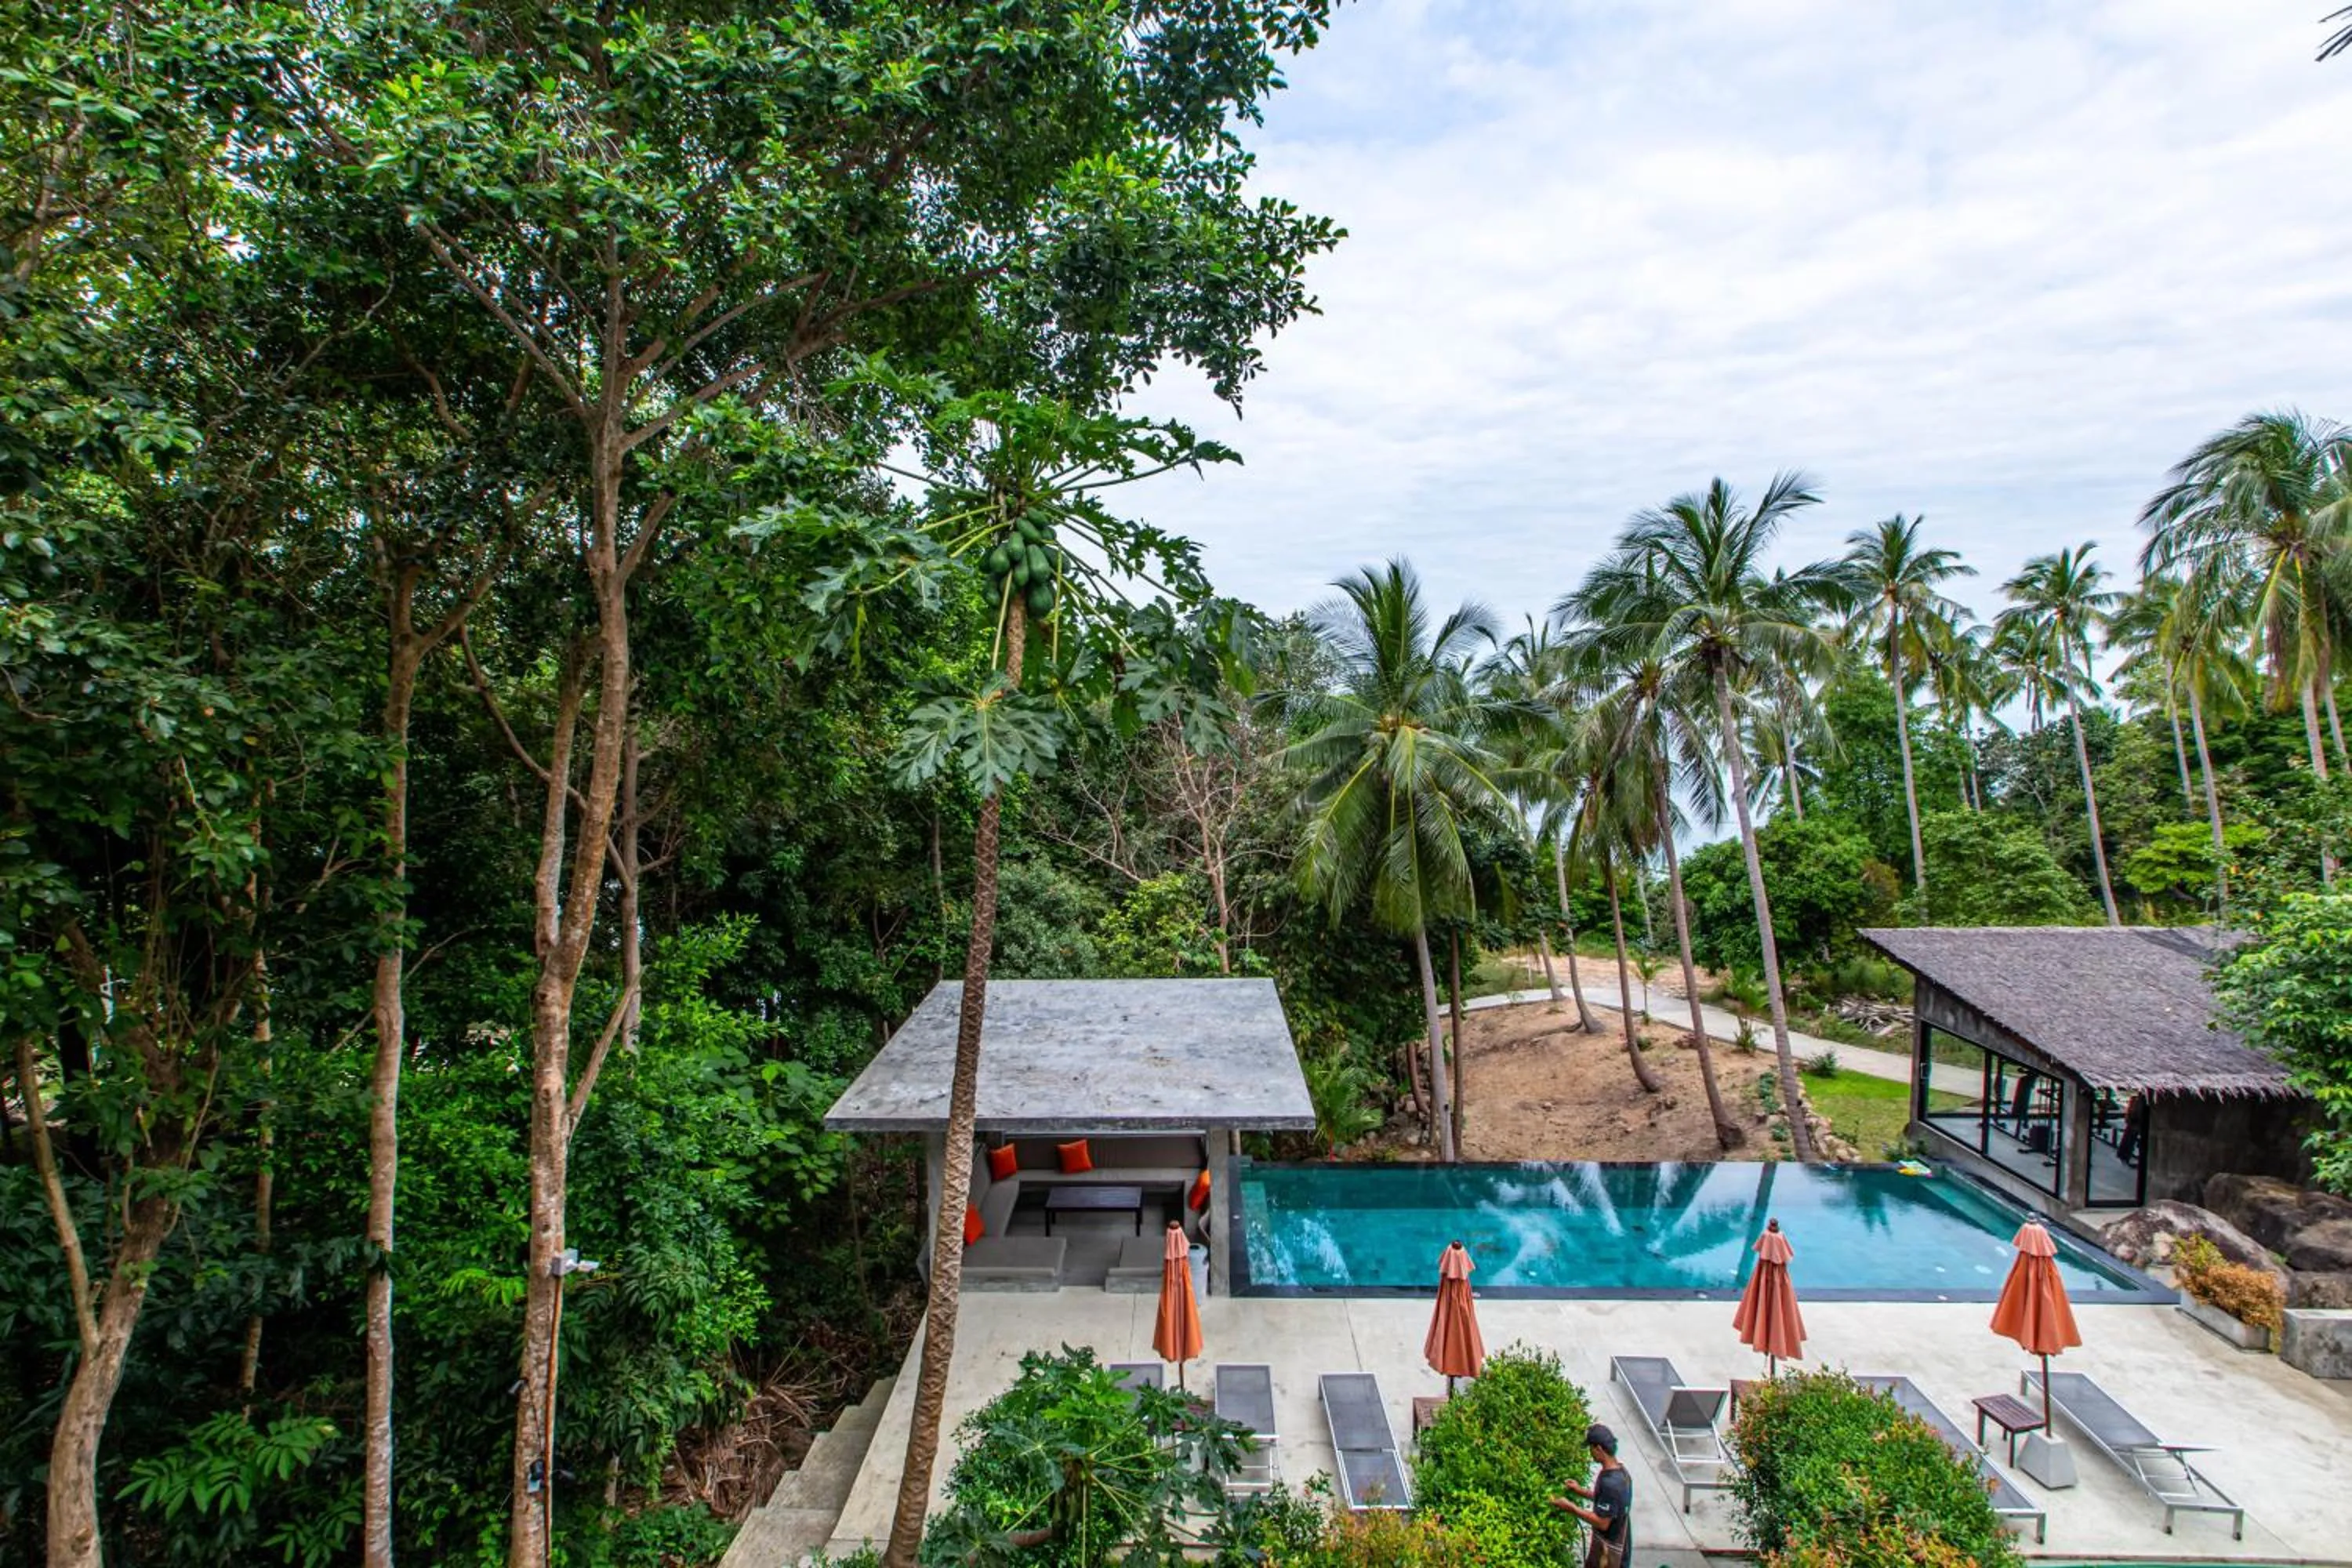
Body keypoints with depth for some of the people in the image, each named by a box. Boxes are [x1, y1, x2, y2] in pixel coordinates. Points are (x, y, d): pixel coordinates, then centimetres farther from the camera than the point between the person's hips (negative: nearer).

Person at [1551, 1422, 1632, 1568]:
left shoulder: (1610, 1482, -33)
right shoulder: (1620, 1472, -3)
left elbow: (1602, 1523, -28)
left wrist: (1571, 1507, -22)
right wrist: (1581, 1491, 7)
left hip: (1610, 1548, -9)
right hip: (1606, 1542, 9)